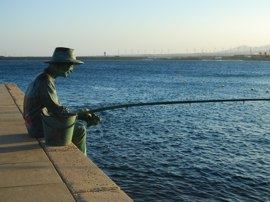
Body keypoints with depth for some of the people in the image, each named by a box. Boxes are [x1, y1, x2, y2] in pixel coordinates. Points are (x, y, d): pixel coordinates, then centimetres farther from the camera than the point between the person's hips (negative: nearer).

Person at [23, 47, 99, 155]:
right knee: (79, 129, -7)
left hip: (36, 125, 10)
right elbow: (57, 111, -25)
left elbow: (55, 107, 10)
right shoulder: (46, 82, -23)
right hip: (39, 128, -10)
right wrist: (81, 114, -12)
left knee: (78, 123, 18)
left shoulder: (43, 79, 10)